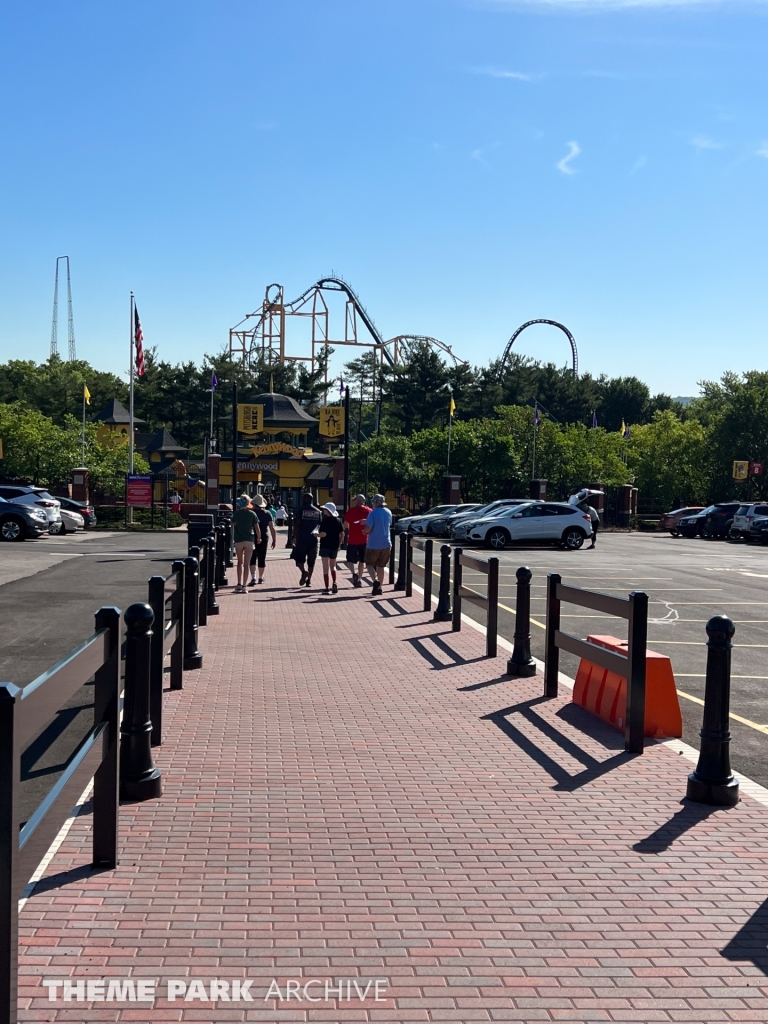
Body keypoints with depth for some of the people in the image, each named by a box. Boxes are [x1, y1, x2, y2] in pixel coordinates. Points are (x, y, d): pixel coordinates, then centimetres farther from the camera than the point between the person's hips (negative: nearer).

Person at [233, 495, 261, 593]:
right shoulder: (252, 514, -3)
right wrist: (259, 537, 12)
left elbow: (233, 525, 5)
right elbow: (257, 528, -1)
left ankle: (239, 584, 7)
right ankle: (243, 586, -3)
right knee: (246, 564, 1)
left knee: (240, 562, 16)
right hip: (249, 540, -1)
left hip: (238, 540, 1)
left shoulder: (236, 514, -1)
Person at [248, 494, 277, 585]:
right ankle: (261, 578, 24)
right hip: (264, 538, 3)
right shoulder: (267, 514, 2)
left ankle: (253, 578, -18)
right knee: (262, 559, 14)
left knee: (252, 558, -3)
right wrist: (274, 539, 4)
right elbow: (272, 528, -1)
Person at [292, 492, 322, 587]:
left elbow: (296, 524, -9)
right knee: (311, 560, 10)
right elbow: (321, 525, 9)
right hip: (313, 539, 4)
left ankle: (304, 571, -21)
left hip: (302, 538, -4)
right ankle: (309, 579, 12)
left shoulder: (301, 510, -4)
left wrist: (294, 537, -5)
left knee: (299, 557, 4)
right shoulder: (318, 511, 8)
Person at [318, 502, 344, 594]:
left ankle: (326, 588, 1)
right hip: (334, 546, 5)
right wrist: (338, 544, 12)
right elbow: (342, 534, 3)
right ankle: (334, 583, -2)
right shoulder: (338, 521, 3)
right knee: (333, 566, 19)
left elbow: (323, 534, -20)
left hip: (325, 546, -5)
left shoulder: (325, 521, -13)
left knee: (326, 567, 2)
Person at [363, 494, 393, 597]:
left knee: (370, 564, 9)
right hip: (386, 544, 5)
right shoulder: (388, 513, 4)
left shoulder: (373, 513, -16)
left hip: (373, 544, -5)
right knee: (380, 566, 15)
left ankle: (375, 580, -17)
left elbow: (368, 529, -21)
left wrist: (364, 531, 4)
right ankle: (379, 588, 17)